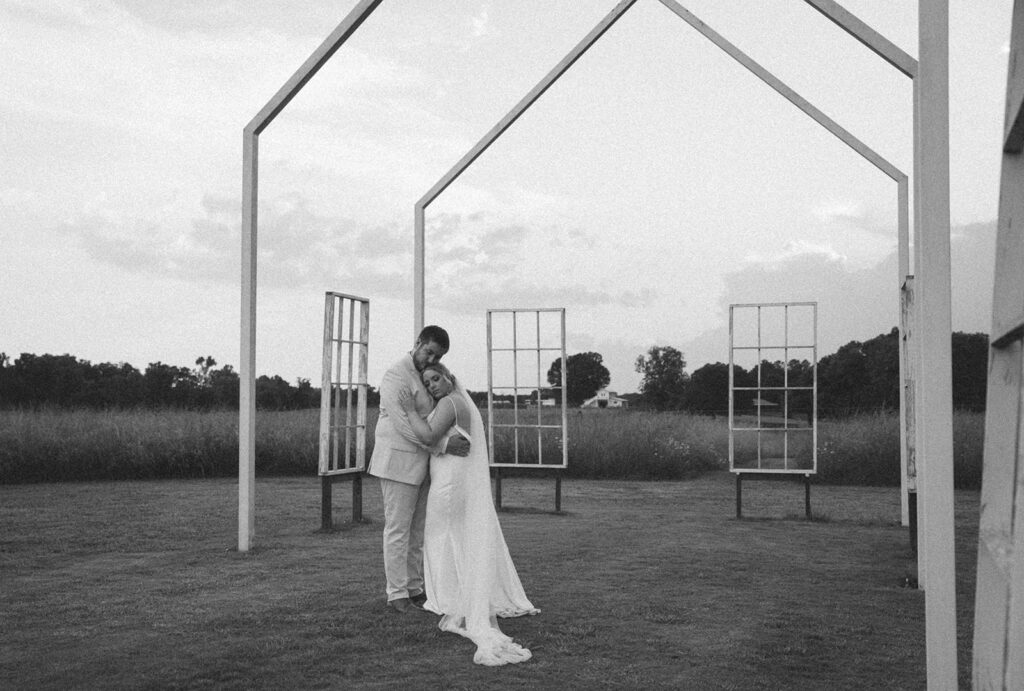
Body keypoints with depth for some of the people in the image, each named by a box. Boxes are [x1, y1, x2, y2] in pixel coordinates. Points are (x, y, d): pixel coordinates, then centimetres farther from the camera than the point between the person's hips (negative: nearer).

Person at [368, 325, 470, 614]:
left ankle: (413, 589, 19)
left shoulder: (423, 373, 10)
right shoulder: (396, 376, -19)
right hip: (398, 462, -9)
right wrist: (444, 445, -31)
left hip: (420, 463, 9)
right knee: (398, 529, -4)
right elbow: (404, 425, -27)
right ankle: (397, 594, 3)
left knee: (416, 528, 11)